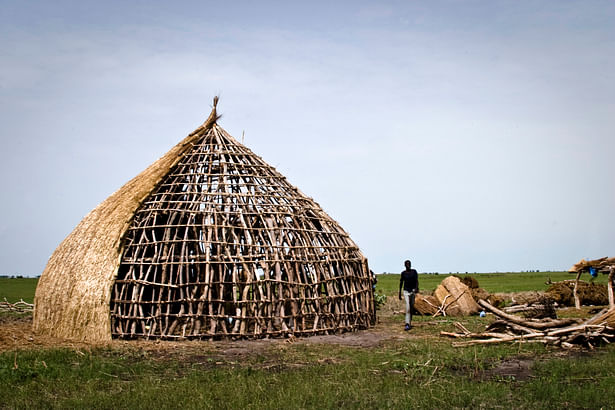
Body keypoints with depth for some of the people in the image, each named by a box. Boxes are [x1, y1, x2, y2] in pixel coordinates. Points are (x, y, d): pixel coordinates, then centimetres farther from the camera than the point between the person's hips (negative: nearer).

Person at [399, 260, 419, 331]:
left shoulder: (414, 272, 3)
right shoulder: (403, 273, 5)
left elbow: (416, 281, -5)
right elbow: (401, 283, 12)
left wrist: (416, 288, -23)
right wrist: (400, 293, 12)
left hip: (413, 290, 1)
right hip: (406, 291, -1)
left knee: (411, 307, 5)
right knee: (408, 307, -14)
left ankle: (409, 323, 18)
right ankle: (407, 324, -21)